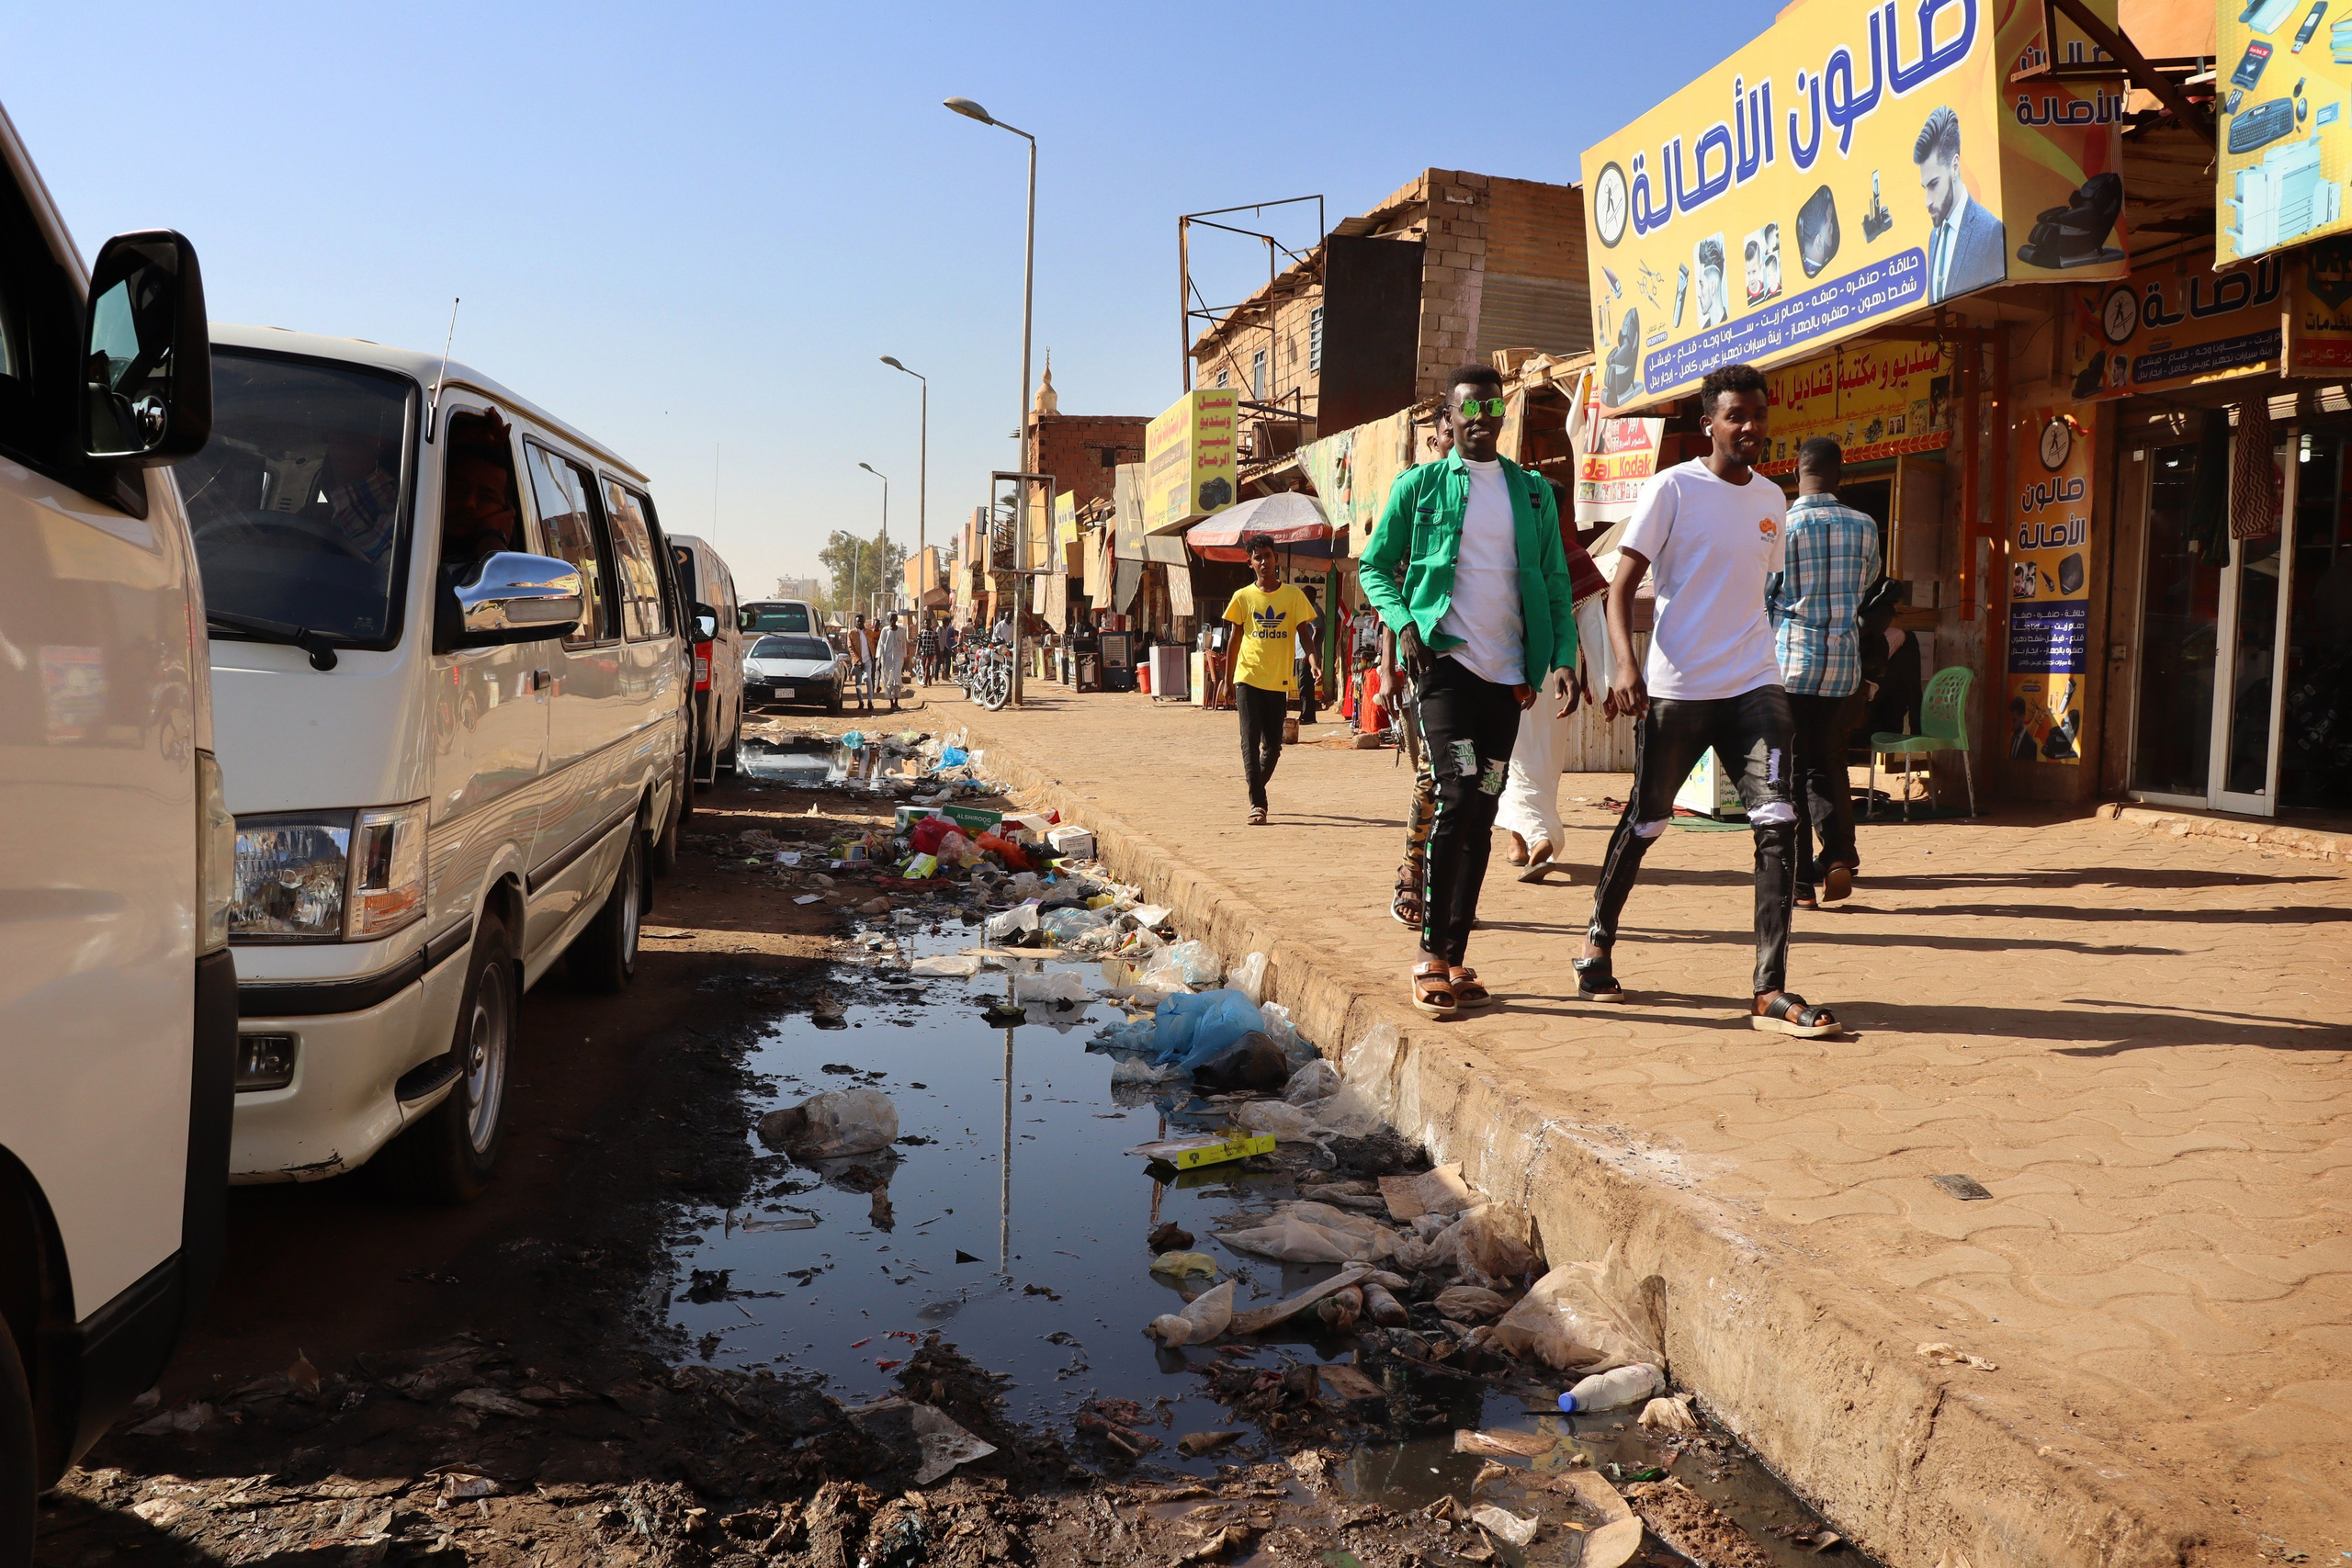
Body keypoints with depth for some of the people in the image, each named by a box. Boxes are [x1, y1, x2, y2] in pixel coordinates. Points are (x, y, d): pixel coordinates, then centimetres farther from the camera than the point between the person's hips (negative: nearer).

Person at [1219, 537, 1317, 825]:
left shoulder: (1293, 595, 3)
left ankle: (1256, 788, 32)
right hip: (1248, 679, -1)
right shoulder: (1243, 597, 5)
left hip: (1279, 681, 1)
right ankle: (1257, 803, -9)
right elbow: (1236, 639, 9)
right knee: (1250, 741, -10)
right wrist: (1227, 680, 9)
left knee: (1273, 745, 7)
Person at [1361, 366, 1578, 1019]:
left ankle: (1456, 954, 15)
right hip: (1446, 660, -4)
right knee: (1460, 796, -17)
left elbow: (1555, 579, 13)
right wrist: (1403, 623, -9)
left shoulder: (1534, 492, 14)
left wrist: (1564, 655, 1)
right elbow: (1375, 566, 8)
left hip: (1508, 671, 4)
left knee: (1480, 813, 6)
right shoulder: (1419, 485, 5)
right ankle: (1432, 952, -8)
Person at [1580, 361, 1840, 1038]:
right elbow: (1622, 583, -9)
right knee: (1644, 824, 8)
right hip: (1676, 689, -4)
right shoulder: (1672, 488, -5)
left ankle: (1770, 992, -7)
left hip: (1754, 685, 4)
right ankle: (1597, 944, 31)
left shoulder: (1771, 499, 13)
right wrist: (1625, 663, -23)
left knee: (1777, 822, -10)